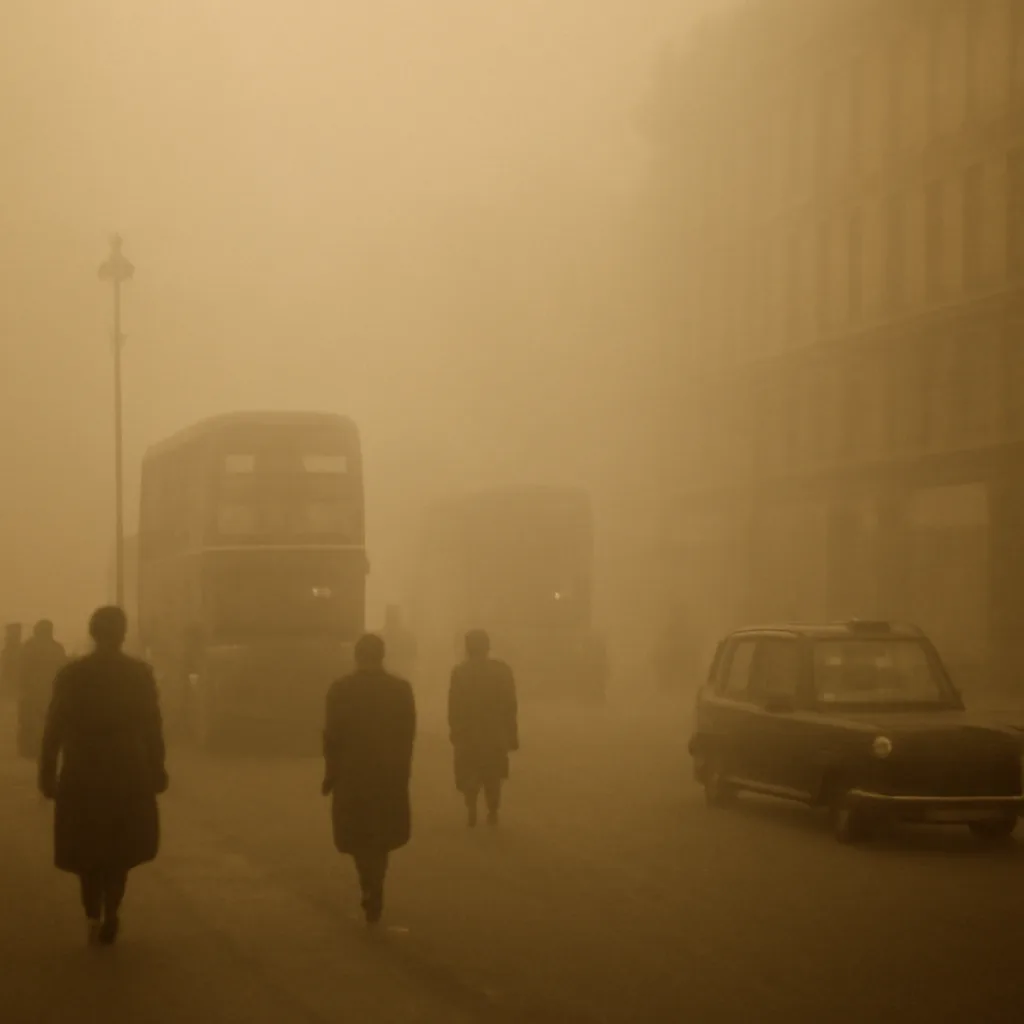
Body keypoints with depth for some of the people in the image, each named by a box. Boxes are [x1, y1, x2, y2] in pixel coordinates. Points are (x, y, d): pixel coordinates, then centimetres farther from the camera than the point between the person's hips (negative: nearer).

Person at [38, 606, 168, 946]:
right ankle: (110, 914, 2)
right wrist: (156, 769, 5)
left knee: (88, 847, 16)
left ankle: (94, 916, 7)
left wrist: (48, 773, 2)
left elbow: (54, 729, -4)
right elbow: (152, 727, -4)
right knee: (120, 847, 16)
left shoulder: (70, 674, -6)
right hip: (129, 774, 0)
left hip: (82, 776, 0)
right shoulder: (141, 673, -6)